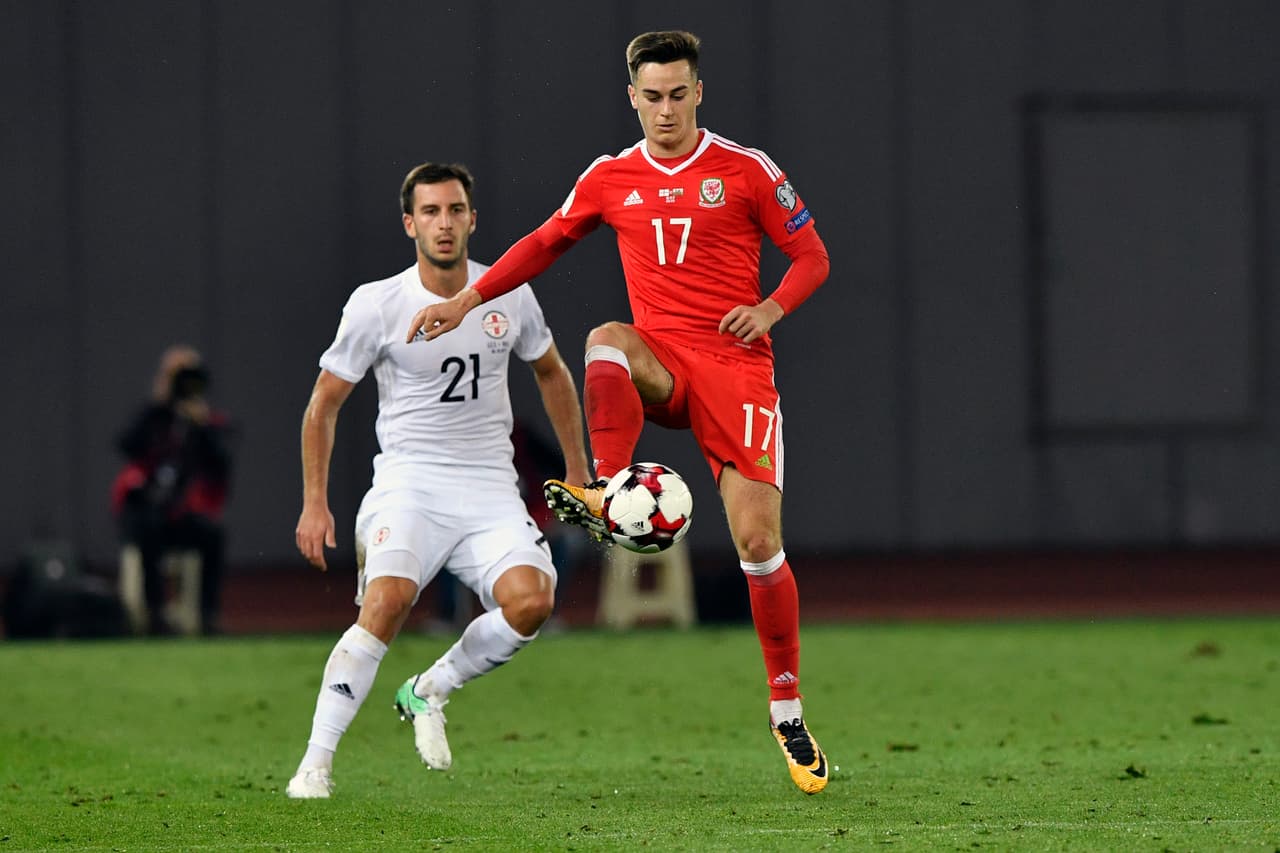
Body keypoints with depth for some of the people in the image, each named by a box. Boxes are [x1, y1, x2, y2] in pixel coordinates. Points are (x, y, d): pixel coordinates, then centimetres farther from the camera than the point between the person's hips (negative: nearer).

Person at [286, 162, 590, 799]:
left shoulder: (509, 296, 4)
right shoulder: (376, 305, -4)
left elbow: (552, 374, 23)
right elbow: (323, 405, 5)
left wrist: (577, 472, 21)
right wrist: (314, 502, -2)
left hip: (490, 490, 3)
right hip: (408, 484, -3)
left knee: (531, 600, -24)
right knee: (387, 599, -30)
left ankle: (429, 691, 3)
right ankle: (315, 763, -23)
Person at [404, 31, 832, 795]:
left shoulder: (747, 171, 1)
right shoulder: (611, 179, 10)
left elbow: (813, 257, 5)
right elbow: (545, 244, 22)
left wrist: (771, 308, -15)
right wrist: (468, 300, 14)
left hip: (736, 365, -2)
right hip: (659, 365, 2)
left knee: (759, 540, -9)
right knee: (607, 340, -35)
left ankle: (788, 711, 2)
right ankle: (608, 493, -43)